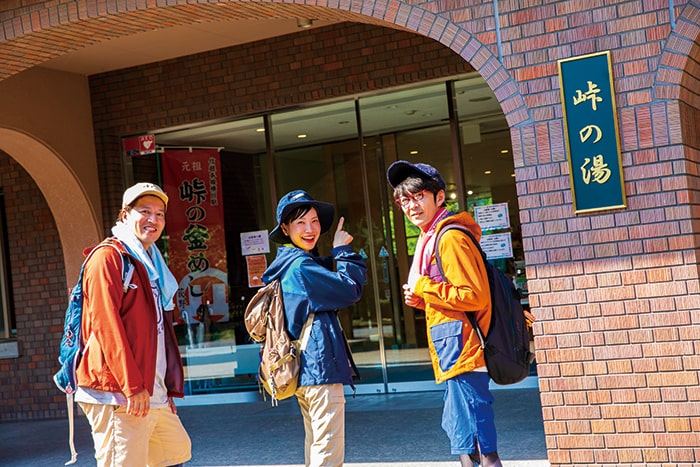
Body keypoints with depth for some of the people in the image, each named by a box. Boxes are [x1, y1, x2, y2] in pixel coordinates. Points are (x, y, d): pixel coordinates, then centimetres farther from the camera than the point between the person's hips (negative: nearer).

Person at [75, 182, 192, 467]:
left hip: (153, 394, 9)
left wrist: (167, 390, 20)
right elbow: (105, 323, -18)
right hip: (117, 393, -9)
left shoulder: (151, 265, 22)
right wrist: (132, 386, -22)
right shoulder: (108, 257, -7)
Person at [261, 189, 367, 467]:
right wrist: (343, 251, -5)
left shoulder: (287, 264, 16)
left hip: (303, 370, 11)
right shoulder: (301, 266, -15)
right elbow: (350, 290, -16)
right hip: (320, 366, -11)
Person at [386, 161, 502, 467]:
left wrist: (423, 288, -13)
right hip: (450, 351, 11)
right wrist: (420, 301, 6)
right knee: (458, 429, 17)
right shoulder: (430, 238, 18)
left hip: (462, 348, -11)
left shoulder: (450, 238, -13)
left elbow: (475, 296, -19)